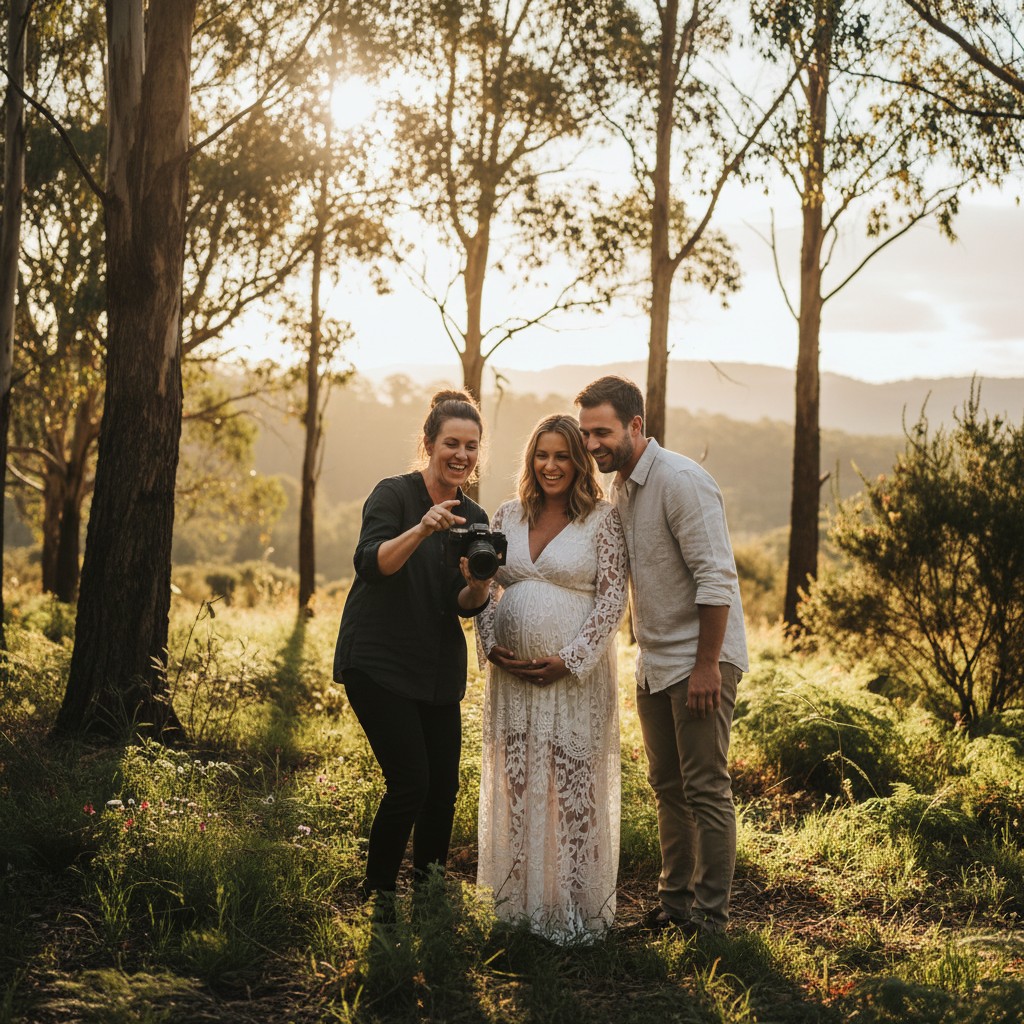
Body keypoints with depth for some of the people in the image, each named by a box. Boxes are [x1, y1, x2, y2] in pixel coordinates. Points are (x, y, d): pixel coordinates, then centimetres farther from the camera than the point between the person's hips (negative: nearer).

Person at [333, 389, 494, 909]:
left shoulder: (474, 519, 7)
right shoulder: (394, 494, -9)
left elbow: (463, 606, 2)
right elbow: (370, 564, -25)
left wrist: (478, 588, -20)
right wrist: (421, 530, -39)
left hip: (439, 670, 6)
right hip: (377, 664, -6)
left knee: (444, 786, 5)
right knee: (410, 780, -13)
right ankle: (376, 893, 5)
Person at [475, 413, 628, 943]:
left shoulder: (602, 520, -4)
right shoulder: (508, 517, 9)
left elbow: (612, 600, -8)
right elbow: (484, 587, 13)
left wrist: (569, 660, -13)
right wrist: (491, 645, -2)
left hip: (576, 676, -4)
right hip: (511, 674, 4)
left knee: (574, 790, -1)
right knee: (515, 785, 9)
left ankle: (575, 911, 11)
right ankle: (519, 902, 21)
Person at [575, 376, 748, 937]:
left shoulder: (681, 481, -18)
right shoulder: (619, 484, 10)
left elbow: (716, 579, -21)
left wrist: (706, 665, -22)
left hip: (700, 660, -9)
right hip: (654, 661, 9)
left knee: (706, 790, -3)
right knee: (667, 786, 14)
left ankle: (710, 915, 5)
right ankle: (675, 901, 25)